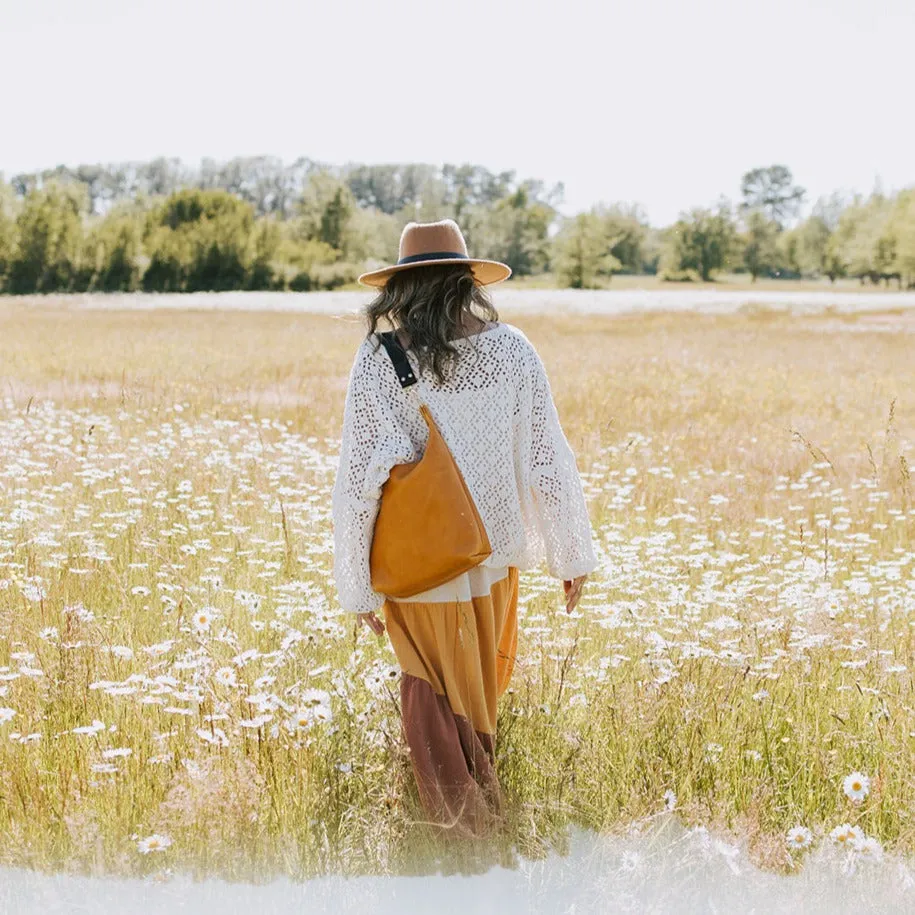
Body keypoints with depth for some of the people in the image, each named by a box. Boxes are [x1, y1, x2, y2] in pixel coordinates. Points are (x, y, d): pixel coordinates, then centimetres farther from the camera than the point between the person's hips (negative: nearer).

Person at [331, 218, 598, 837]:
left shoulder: (378, 362, -14)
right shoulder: (511, 351, -8)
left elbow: (360, 481, -13)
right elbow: (548, 458, -5)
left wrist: (359, 586, -4)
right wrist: (572, 554, 6)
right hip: (495, 552, 3)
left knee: (433, 689, 16)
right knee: (486, 683, 26)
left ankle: (464, 816, 22)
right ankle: (484, 795, 47)